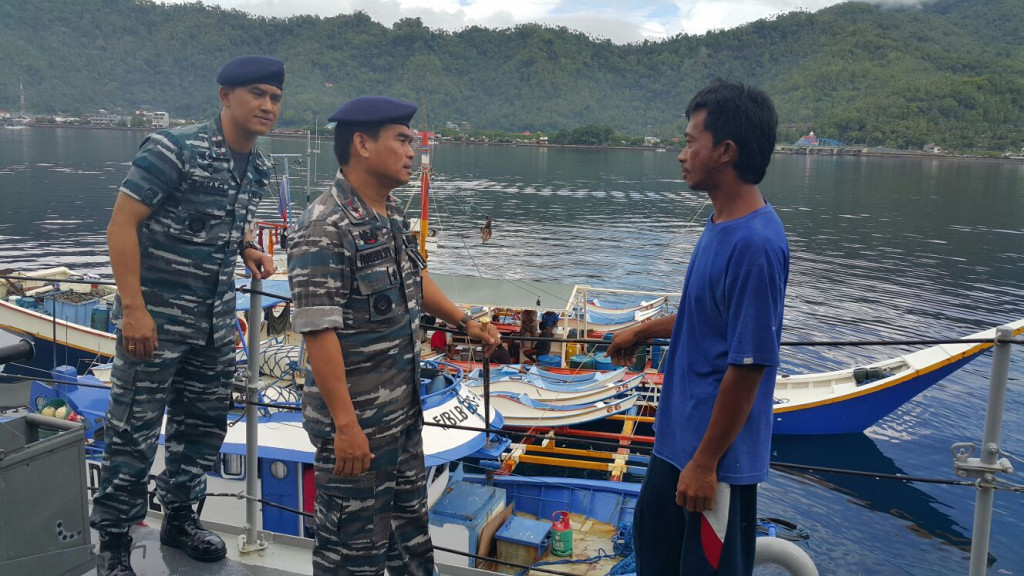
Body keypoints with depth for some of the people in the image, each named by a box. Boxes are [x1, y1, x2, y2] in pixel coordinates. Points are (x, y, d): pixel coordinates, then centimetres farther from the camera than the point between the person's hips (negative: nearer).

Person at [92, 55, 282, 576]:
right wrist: (133, 309, -21)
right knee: (134, 433, 2)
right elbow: (122, 226, -16)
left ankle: (179, 518, 36)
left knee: (204, 425, 16)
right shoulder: (174, 150, -16)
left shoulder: (257, 169, 7)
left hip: (216, 319, 7)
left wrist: (246, 249, 3)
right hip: (155, 317, -7)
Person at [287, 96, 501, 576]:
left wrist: (466, 323, 24)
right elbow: (318, 332, -26)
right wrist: (346, 425, -25)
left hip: (404, 408, 9)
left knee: (409, 516, 24)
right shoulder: (324, 229, -23)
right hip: (356, 415, -9)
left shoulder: (392, 213, 5)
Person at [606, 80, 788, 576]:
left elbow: (748, 364, -25)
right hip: (678, 436, 9)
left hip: (718, 455, -9)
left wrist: (705, 462, -19)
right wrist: (645, 330, 23)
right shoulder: (722, 225, 4)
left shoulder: (755, 244, -26)